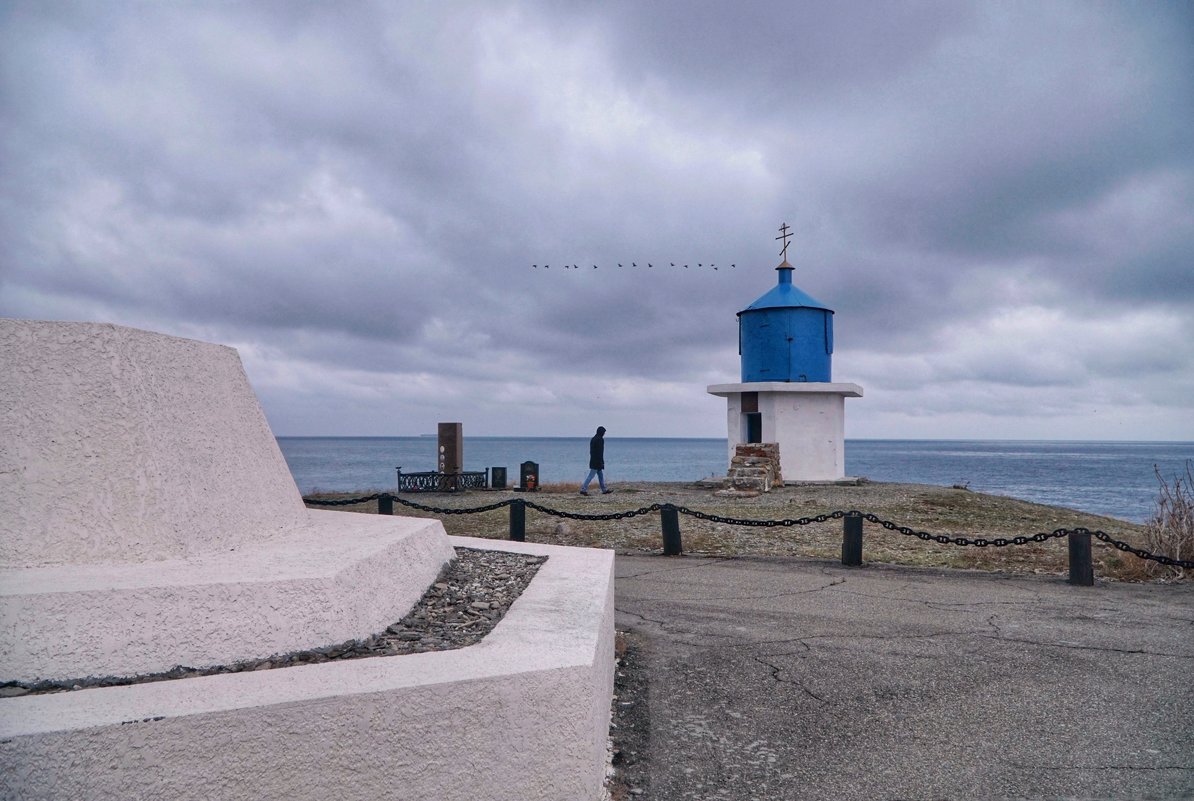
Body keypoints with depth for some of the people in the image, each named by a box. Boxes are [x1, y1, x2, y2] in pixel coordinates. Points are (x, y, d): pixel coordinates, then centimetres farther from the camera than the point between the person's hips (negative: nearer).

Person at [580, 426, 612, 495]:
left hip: (593, 460, 10)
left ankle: (604, 490, 20)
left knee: (601, 475, 15)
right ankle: (583, 489, -10)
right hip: (597, 461, -10)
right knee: (591, 475, -8)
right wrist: (601, 462, -18)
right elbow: (600, 452, -20)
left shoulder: (593, 439, 13)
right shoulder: (600, 439, -15)